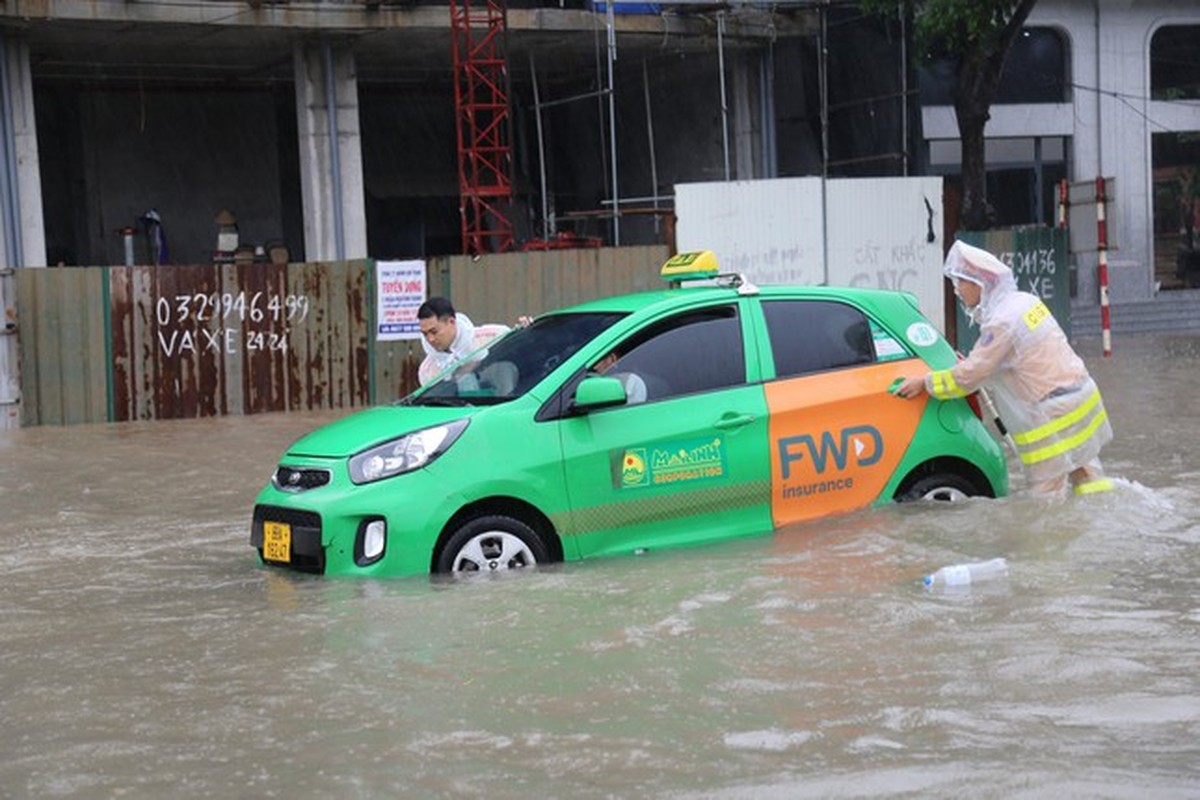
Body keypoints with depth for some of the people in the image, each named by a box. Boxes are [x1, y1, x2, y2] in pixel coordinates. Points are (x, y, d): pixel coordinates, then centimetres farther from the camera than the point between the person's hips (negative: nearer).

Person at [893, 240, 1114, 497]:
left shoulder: (1001, 323, -20)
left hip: (1052, 420, -9)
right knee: (1087, 478, 17)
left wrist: (925, 383, -4)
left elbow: (969, 375, -15)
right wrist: (970, 365, 15)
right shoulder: (1026, 302, 8)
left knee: (1046, 498, -1)